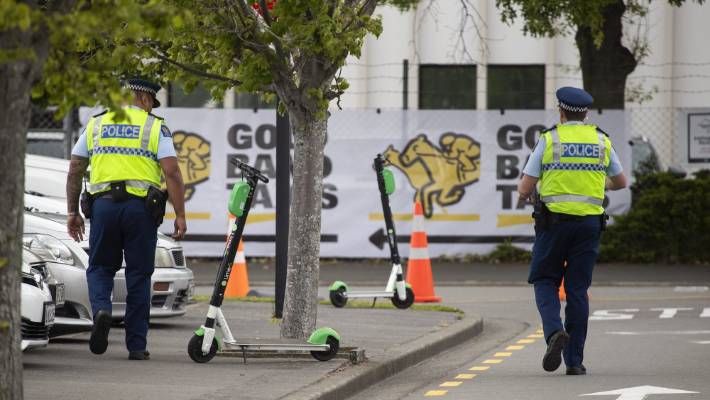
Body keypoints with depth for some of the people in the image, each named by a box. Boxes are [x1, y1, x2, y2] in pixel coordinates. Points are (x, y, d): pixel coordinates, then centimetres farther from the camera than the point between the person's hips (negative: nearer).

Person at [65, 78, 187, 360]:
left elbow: (75, 171, 11)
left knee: (100, 267, 14)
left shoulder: (96, 124, 13)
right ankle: (136, 345, 7)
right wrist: (180, 215, -4)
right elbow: (172, 173, -6)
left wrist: (72, 212, 17)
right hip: (141, 207, -2)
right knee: (138, 275, 7)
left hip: (103, 203, 2)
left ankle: (101, 310, -16)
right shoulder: (155, 126, 5)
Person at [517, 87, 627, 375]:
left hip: (554, 221, -2)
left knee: (545, 281, 10)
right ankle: (574, 360, 5)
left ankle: (554, 331, -18)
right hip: (589, 222, 2)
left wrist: (524, 191, 22)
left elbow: (525, 189, -3)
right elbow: (621, 182, 20)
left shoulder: (549, 140, -2)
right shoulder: (601, 141, 7)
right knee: (578, 289, 8)